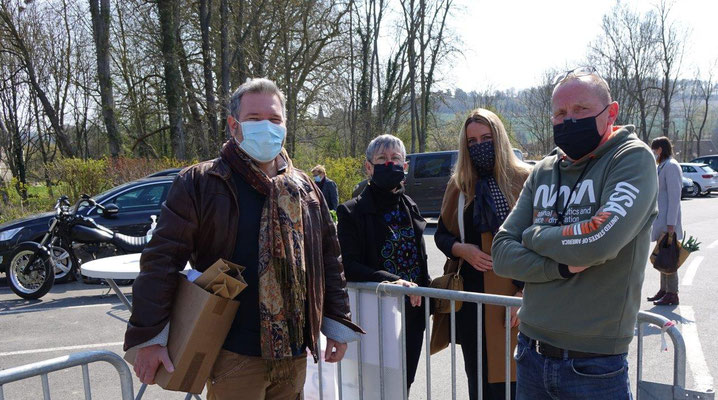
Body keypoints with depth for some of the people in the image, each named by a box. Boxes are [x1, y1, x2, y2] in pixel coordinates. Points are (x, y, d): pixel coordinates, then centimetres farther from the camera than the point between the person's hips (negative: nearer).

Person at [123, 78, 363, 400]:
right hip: (234, 353, -4)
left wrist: (338, 324, 13)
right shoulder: (199, 183, -6)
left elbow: (329, 259, 14)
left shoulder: (305, 188, 9)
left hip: (294, 353, 5)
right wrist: (149, 337, -11)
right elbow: (162, 260, -8)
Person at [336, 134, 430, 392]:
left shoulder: (410, 208, 11)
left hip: (413, 312, 5)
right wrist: (392, 281, -26)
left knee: (404, 385, 13)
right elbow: (349, 266, -15)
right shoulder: (352, 212, -7)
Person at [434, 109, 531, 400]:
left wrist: (524, 292, -13)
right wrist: (462, 250, -6)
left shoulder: (523, 180, -3)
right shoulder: (459, 185, 9)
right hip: (469, 294, 4)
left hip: (510, 296, -4)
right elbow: (441, 235, 15)